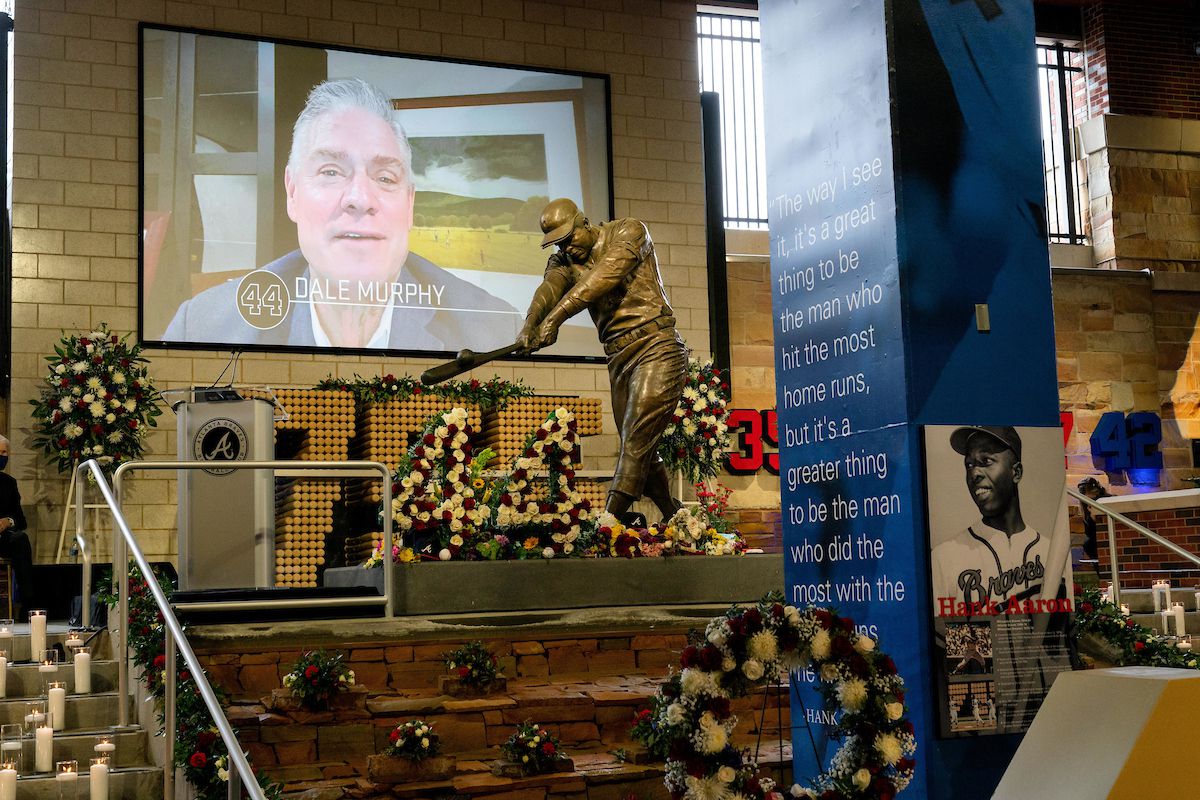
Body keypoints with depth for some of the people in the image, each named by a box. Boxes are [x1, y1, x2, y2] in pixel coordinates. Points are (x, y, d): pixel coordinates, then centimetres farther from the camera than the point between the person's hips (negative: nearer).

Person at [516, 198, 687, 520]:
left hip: (657, 351, -7)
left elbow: (604, 275, -22)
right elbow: (550, 288, -12)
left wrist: (556, 315, -33)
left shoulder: (629, 231, -4)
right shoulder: (564, 261, 10)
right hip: (619, 360, 7)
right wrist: (530, 325, -35)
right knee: (641, 454, 10)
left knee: (636, 443, -15)